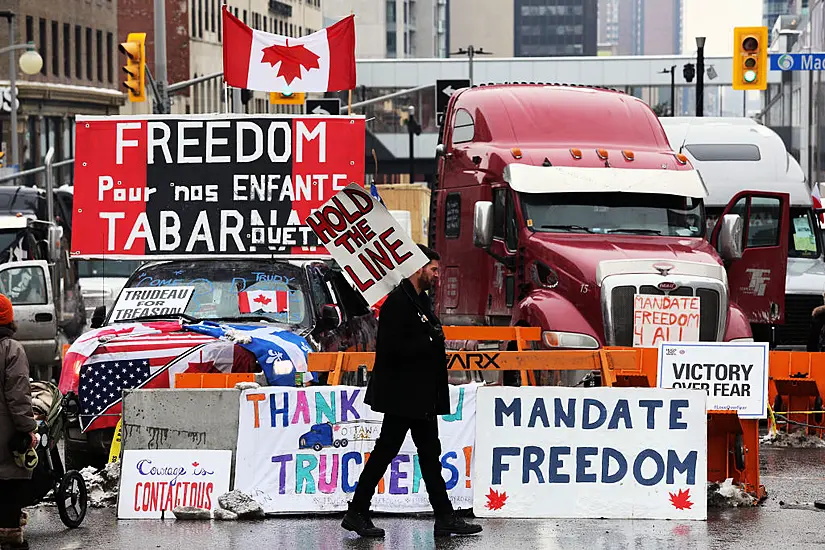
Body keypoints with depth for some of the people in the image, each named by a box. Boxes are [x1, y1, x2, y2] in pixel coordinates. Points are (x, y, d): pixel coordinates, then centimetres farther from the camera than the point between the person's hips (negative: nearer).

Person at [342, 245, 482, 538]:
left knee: (430, 453, 8)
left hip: (422, 397, 10)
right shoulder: (397, 302, -15)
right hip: (402, 395, -10)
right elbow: (391, 348, -23)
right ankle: (357, 513, 5)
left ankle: (445, 518, 9)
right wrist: (429, 343, -18)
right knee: (385, 451, -4)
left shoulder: (421, 301, 16)